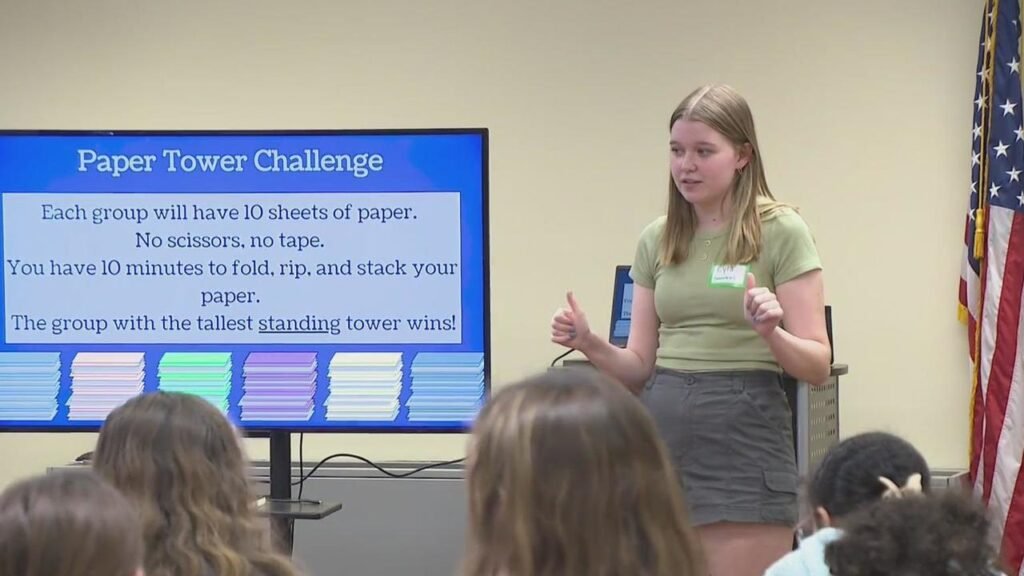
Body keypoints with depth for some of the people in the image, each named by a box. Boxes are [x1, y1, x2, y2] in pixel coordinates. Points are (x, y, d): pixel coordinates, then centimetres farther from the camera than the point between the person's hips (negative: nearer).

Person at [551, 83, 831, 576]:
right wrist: (589, 345, -9)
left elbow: (817, 366, -6)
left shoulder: (781, 233, -4)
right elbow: (640, 367, 11)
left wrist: (770, 333, -26)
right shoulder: (656, 240, 11)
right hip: (662, 431, 5)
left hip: (743, 441, -5)